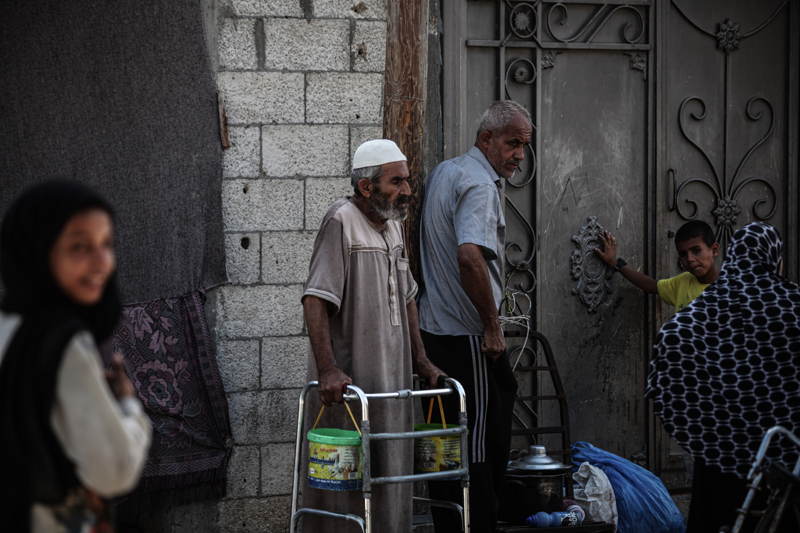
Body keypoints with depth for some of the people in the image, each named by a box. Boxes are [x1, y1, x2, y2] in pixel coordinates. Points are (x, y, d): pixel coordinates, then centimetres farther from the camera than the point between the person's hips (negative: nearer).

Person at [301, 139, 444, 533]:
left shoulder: (394, 226, 13)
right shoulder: (342, 221, -14)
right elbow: (316, 300, -21)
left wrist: (419, 360, 18)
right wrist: (327, 369, -28)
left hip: (390, 379, 8)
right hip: (347, 382, -8)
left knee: (390, 478, 11)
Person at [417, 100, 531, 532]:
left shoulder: (443, 172, 15)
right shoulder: (479, 184, -16)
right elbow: (470, 257, -32)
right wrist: (492, 326, -22)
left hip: (432, 331, 10)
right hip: (468, 337, -10)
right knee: (481, 449, -5)